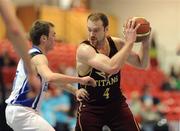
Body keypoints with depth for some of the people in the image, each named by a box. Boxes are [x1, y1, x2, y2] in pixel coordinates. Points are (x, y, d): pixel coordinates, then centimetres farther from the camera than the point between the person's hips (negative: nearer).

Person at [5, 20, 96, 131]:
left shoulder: (31, 54, 17)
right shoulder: (38, 57, -15)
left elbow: (51, 79, 27)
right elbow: (51, 78, -36)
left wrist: (74, 90, 17)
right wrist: (80, 79, -32)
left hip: (15, 110, 11)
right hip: (22, 112, -11)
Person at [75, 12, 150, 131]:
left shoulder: (117, 44, -6)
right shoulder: (84, 50, -23)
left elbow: (142, 64, 6)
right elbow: (112, 67, -38)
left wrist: (145, 42, -11)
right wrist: (129, 42, -31)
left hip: (116, 104, 4)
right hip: (91, 108, -4)